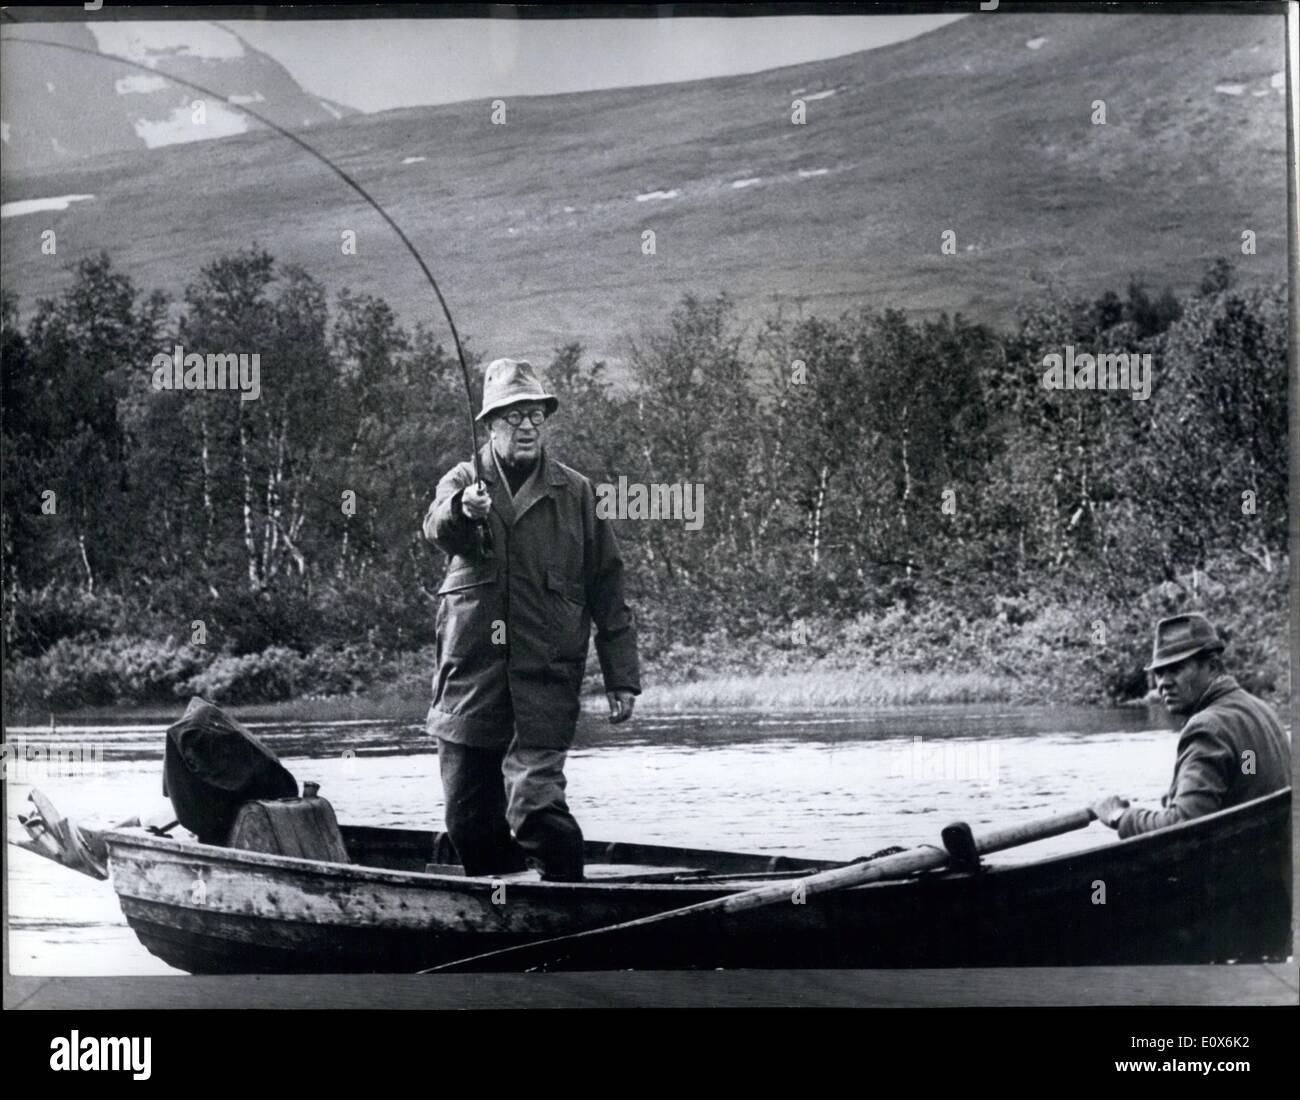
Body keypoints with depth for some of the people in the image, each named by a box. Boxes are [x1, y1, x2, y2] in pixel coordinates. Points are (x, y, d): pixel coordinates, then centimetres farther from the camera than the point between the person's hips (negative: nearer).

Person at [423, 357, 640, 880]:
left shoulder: (575, 494, 7)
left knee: (536, 804, -16)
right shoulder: (463, 482, 6)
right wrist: (462, 511, -43)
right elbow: (437, 529, -19)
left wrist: (622, 677, 4)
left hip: (545, 684, -2)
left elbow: (608, 593, 9)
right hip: (470, 678, 2)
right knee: (468, 819, 7)